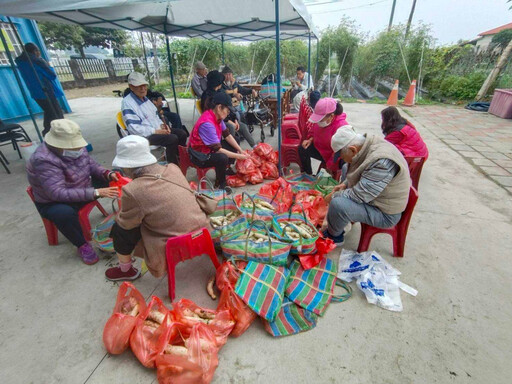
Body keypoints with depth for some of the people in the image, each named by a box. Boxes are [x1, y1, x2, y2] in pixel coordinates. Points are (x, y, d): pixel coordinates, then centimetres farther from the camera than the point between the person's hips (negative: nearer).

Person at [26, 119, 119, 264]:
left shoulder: (74, 147, -13)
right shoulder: (44, 160, -31)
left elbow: (91, 165, 1)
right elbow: (58, 193, -37)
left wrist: (108, 174, -21)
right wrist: (96, 192, -43)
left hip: (81, 190, 6)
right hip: (52, 202, -6)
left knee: (112, 180, -7)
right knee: (65, 213, -39)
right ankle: (82, 245, -15)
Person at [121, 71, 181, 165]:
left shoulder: (144, 98, 13)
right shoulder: (127, 103, -14)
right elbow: (134, 129, -21)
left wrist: (161, 124, 1)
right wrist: (155, 131, -23)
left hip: (157, 130, 9)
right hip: (144, 136, -9)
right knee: (173, 139, -28)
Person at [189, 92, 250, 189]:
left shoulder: (217, 116, -6)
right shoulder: (207, 123, -32)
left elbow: (227, 135, 2)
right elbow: (217, 149, -30)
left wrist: (240, 151, -6)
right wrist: (238, 156, -23)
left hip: (211, 148, 9)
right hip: (200, 155, -9)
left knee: (234, 145, 9)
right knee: (222, 158, -33)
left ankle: (226, 169, 21)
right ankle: (220, 184, -9)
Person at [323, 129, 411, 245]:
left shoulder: (382, 162, -33)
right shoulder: (367, 147, -5)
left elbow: (360, 195, -31)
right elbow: (359, 174, 15)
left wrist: (334, 196, -17)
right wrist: (345, 184, 0)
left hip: (384, 214, -10)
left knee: (337, 204, -29)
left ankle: (334, 236, 2)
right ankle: (345, 220, 20)